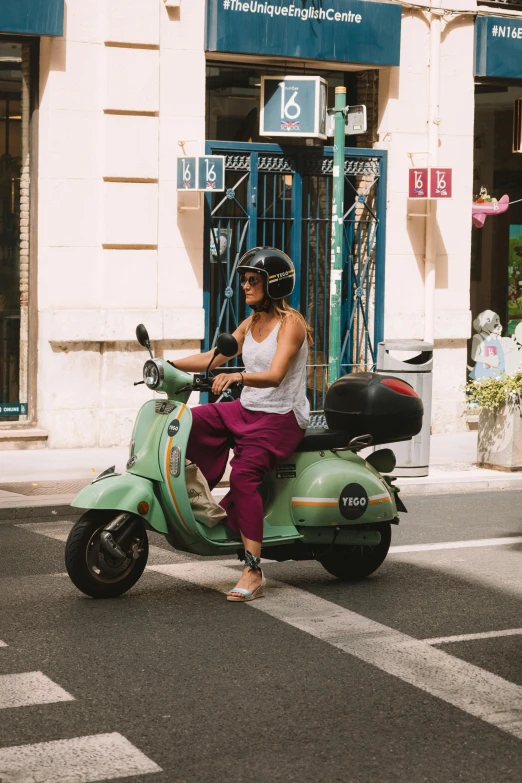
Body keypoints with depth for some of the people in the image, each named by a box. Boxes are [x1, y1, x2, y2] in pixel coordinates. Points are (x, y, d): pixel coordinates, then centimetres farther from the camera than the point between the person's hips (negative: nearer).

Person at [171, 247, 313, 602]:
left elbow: (274, 375, -27)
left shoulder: (291, 323, -12)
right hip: (246, 410, 8)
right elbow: (213, 357, 9)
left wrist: (237, 376, -45)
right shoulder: (251, 324, 13)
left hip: (283, 417, -8)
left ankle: (254, 573, -33)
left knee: (244, 473, -31)